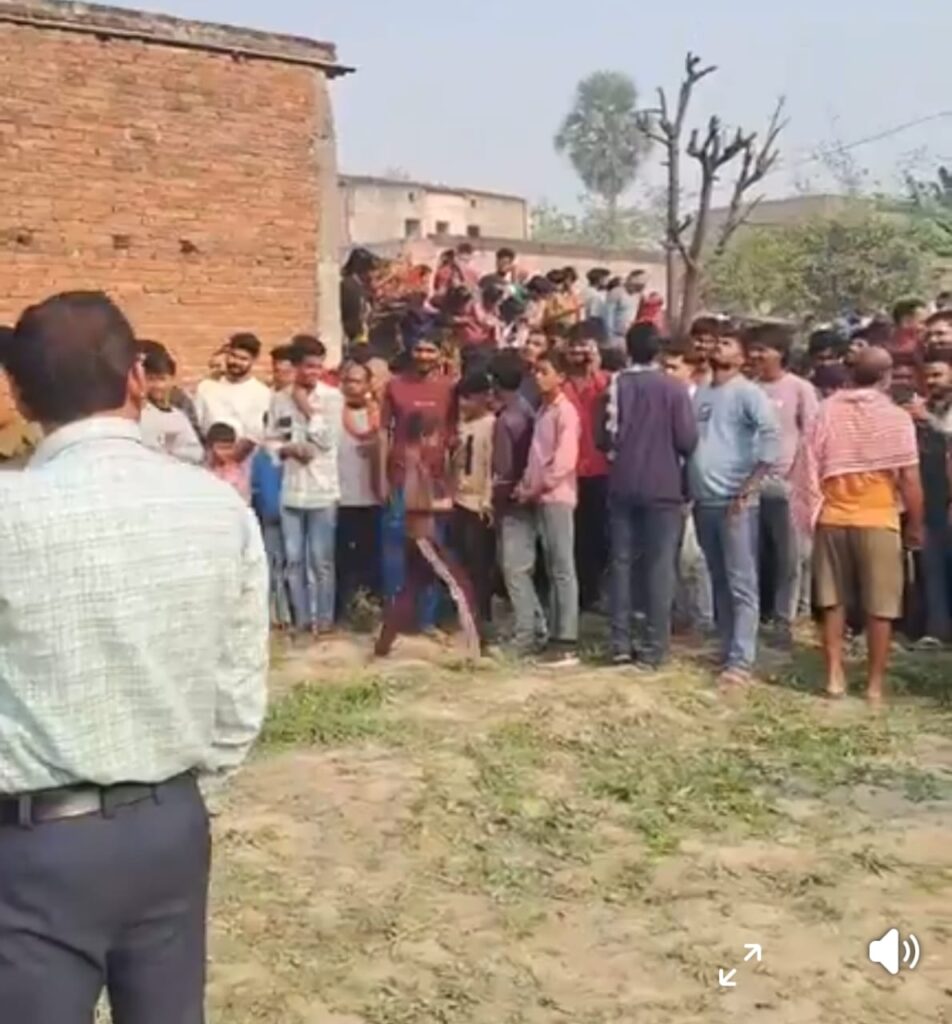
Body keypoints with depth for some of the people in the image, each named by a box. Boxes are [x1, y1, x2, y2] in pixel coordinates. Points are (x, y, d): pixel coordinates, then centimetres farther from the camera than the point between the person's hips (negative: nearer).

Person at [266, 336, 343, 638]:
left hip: (323, 490, -2)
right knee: (295, 559, 7)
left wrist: (306, 408, -6)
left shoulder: (332, 396, -1)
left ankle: (324, 618, 13)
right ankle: (302, 618, 18)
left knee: (321, 560, 2)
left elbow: (328, 439, -10)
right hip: (290, 490, 2)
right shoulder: (279, 399, 6)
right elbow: (270, 442, 8)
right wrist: (288, 449, -12)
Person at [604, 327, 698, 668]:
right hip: (663, 486, -2)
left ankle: (620, 643, 8)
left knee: (622, 563, 8)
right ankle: (654, 647, 2)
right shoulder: (674, 387, -6)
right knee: (659, 566, 2)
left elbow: (606, 435, -5)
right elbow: (688, 440, -9)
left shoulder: (616, 384, -1)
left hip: (622, 486, 2)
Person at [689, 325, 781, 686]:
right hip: (704, 501, 6)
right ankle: (728, 649, 21)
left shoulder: (747, 393, -5)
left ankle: (741, 659, -4)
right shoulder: (699, 394, 14)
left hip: (735, 502, -6)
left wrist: (747, 490, -18)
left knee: (741, 583, -4)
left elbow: (772, 439, -16)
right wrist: (689, 488, 10)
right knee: (719, 581, 13)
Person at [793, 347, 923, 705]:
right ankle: (875, 684, 9)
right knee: (880, 607, 5)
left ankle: (834, 676, 14)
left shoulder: (828, 410, 1)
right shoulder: (896, 417, -7)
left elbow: (808, 467, 4)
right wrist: (916, 525, 2)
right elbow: (909, 478, -8)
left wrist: (812, 511, 15)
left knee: (833, 601, 12)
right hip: (877, 520, -3)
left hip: (832, 519, 3)